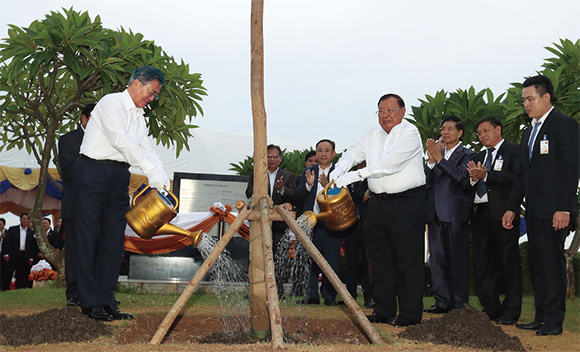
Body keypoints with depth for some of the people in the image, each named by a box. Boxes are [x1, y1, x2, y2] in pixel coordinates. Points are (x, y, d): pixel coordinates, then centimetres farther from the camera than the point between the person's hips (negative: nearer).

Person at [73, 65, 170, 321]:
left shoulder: (139, 115, 18)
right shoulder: (111, 103, -7)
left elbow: (146, 148, 12)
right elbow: (120, 140, -19)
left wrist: (163, 180, -3)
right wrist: (151, 171, -22)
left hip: (119, 176, 8)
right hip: (93, 172, -8)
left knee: (114, 238, 4)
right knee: (89, 236, -5)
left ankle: (107, 301, 8)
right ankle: (91, 302, -2)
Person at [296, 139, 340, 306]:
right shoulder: (308, 173, 14)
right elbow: (298, 197, 4)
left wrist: (328, 186, -25)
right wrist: (308, 185, -14)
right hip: (311, 223, 3)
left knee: (331, 263, 0)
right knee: (310, 261, 6)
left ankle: (330, 297, 10)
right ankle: (311, 296, 15)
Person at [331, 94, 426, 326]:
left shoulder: (410, 133, -9)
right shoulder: (372, 136, 13)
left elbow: (390, 164, -20)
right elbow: (352, 154, 12)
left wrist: (357, 175, -24)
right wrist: (336, 174, -8)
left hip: (406, 204, -7)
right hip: (378, 203, 7)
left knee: (408, 259, -3)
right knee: (380, 259, 11)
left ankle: (410, 313, 5)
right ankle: (384, 311, 20)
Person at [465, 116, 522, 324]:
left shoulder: (514, 151, 1)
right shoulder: (477, 157, 21)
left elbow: (517, 179, -15)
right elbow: (465, 186, 14)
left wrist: (485, 175, -19)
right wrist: (473, 178, -8)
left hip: (502, 213, -7)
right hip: (480, 213, 7)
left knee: (508, 261, -2)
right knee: (483, 263, 9)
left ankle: (510, 313, 5)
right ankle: (491, 309, 18)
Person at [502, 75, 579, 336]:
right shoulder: (529, 132, 19)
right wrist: (512, 208, 16)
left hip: (554, 210, -8)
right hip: (534, 210, 8)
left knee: (552, 262, -5)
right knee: (537, 263, 9)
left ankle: (554, 321, 2)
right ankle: (541, 317, 17)